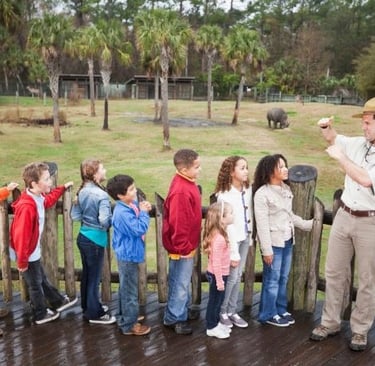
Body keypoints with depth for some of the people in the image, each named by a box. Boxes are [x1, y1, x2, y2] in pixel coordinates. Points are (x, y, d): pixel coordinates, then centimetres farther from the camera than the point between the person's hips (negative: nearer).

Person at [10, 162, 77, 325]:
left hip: (33, 251, 9)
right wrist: (22, 262, -22)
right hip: (27, 254, -8)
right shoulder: (27, 207, -34)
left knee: (42, 279, 26)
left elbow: (49, 200, 24)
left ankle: (58, 302, 43)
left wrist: (63, 188, 25)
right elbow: (20, 237, -30)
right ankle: (40, 315, 31)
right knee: (36, 284, 12)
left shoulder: (38, 198, -5)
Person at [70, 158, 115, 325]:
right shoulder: (101, 195, -21)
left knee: (87, 273, 20)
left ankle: (88, 306, 35)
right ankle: (94, 313, 17)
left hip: (83, 236, 8)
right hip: (95, 239, -8)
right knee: (94, 276, 4)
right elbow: (105, 221, -27)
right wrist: (114, 219, -7)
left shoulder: (82, 192, 2)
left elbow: (75, 216, 5)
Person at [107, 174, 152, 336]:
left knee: (125, 288, 23)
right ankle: (129, 325, 14)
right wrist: (143, 212, -19)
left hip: (127, 254, 10)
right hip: (128, 255, -10)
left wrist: (143, 209, -4)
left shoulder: (131, 205, 1)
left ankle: (124, 316, 40)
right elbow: (139, 229, -29)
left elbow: (136, 223, 13)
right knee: (130, 290, 2)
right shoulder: (123, 213, -28)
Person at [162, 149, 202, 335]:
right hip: (182, 247, -10)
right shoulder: (181, 191, -27)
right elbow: (178, 222, -27)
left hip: (187, 244, 10)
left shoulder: (186, 183, 5)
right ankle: (174, 319, 19)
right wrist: (183, 247, -21)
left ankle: (181, 312, 38)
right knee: (181, 283, 5)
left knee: (182, 282, 23)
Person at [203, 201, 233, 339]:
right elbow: (216, 262, -27)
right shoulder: (218, 238, -28)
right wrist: (219, 281, -22)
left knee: (218, 300, 20)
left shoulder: (219, 235, 4)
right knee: (215, 300, 5)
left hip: (220, 274, 9)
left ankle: (216, 323, 33)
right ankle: (211, 327, 19)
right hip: (217, 275, -9)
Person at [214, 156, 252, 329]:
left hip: (245, 238, 7)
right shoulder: (225, 195, -20)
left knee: (238, 276, 13)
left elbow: (249, 216, 9)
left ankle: (232, 311, 26)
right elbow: (227, 225, -20)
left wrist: (250, 237, 7)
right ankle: (222, 312, 21)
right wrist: (233, 252, -18)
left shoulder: (247, 190, 1)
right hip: (231, 239, -6)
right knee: (231, 277, 2)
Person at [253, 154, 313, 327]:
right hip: (273, 242, -7)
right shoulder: (262, 194, -15)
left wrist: (306, 224, 24)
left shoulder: (286, 189, 8)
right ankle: (268, 314, 15)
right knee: (272, 280, 2)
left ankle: (281, 310, 29)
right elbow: (262, 224, -17)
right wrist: (266, 249, -18)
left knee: (283, 278, 16)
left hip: (287, 240, 7)